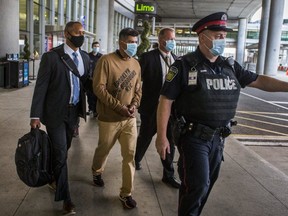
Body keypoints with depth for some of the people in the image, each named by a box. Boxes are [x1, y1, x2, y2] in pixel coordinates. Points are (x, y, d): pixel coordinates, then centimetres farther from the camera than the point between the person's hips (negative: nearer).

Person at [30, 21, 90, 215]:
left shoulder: (85, 57, 4)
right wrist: (36, 115, -14)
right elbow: (41, 87, -12)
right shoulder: (51, 57, -12)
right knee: (60, 153, -2)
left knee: (63, 149, 19)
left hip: (74, 111, 5)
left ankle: (53, 177, 46)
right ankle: (66, 198, 9)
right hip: (55, 112, -5)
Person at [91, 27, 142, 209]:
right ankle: (97, 172, 49)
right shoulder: (106, 60, -11)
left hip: (130, 118, 4)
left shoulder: (136, 64, 6)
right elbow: (98, 88, -16)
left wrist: (134, 104, -7)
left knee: (130, 155, 1)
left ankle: (126, 193, 15)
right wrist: (119, 107, -18)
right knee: (103, 149, 16)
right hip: (109, 118, -4)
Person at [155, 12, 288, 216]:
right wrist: (161, 136, -16)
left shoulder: (230, 66, 5)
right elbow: (166, 100, -12)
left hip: (218, 138, 6)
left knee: (206, 183, 18)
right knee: (197, 185, -5)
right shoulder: (184, 65, -12)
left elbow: (259, 81, 11)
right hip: (193, 137, -6)